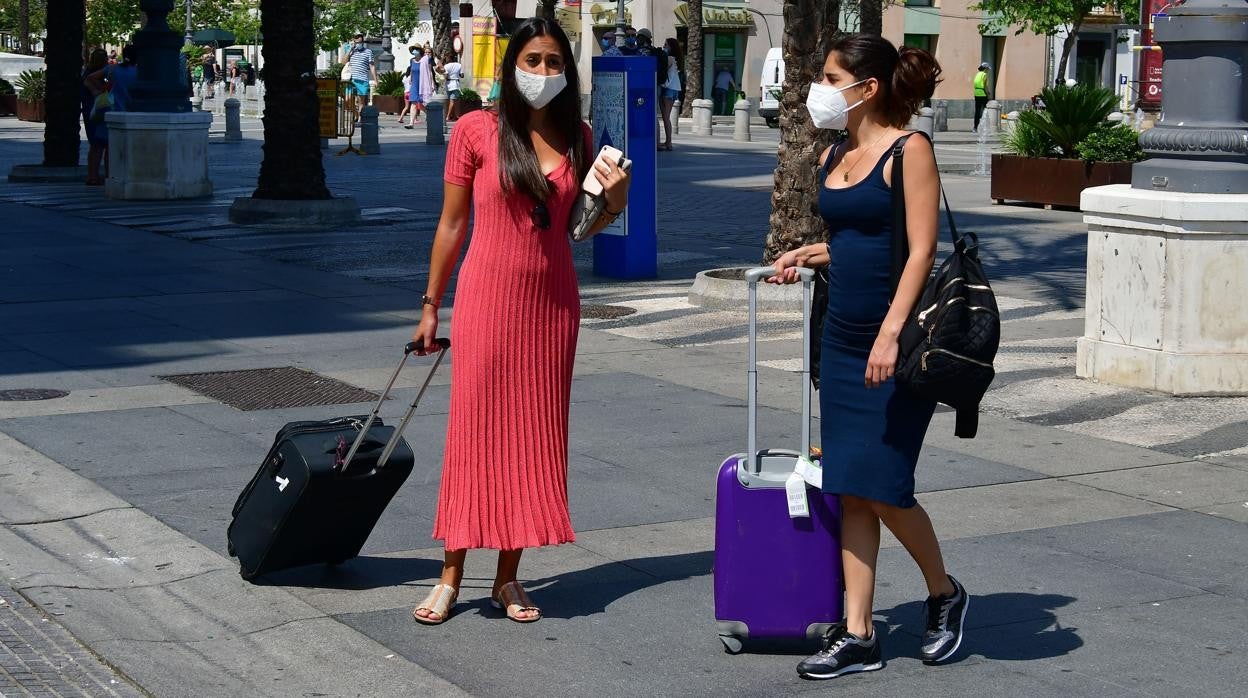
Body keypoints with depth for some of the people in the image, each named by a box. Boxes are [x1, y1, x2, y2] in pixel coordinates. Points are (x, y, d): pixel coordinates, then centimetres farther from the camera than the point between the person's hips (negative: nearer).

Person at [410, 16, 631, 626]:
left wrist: (612, 204, -6)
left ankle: (508, 576, 17)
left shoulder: (577, 137, 5)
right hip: (486, 299, -3)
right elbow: (452, 223, 2)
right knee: (474, 431, 0)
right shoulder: (476, 131, -5)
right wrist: (431, 305, 4)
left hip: (553, 302, 4)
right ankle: (451, 575, 10)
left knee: (535, 436, 7)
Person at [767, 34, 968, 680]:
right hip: (842, 338, 8)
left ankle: (944, 594, 19)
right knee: (850, 491, 6)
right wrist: (808, 254, 7)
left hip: (895, 342, -7)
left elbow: (920, 249, -16)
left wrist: (892, 331, -24)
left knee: (882, 487, -7)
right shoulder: (833, 158, 13)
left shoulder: (909, 150, -9)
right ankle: (857, 634, 10)